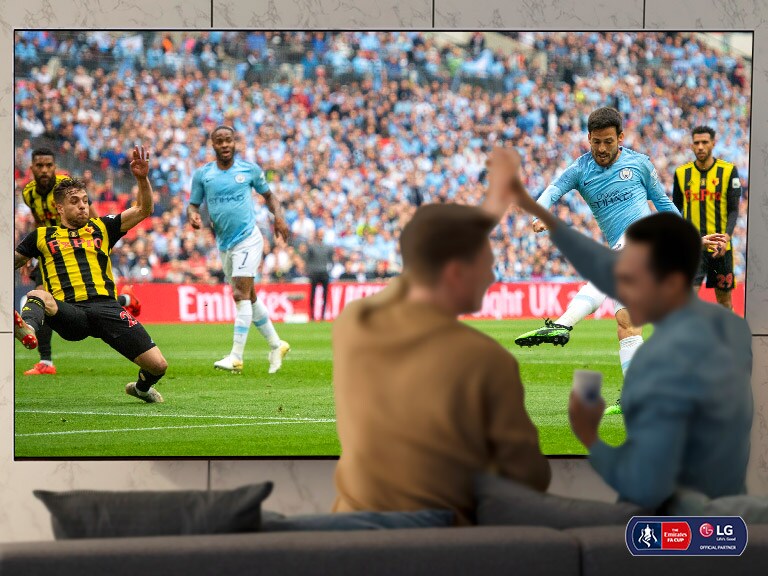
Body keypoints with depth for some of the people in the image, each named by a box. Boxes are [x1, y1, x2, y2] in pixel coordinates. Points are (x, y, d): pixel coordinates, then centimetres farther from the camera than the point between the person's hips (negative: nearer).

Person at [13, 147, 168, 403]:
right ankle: (27, 328, -71)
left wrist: (142, 178, -1)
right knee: (38, 296, -36)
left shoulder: (101, 228, 22)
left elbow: (143, 210, 14)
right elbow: (11, 261, 31)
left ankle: (141, 387, 27)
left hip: (106, 307, 1)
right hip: (68, 313, -1)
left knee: (158, 365, -8)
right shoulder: (42, 236, 21)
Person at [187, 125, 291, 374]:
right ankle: (276, 345, 28)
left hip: (248, 239, -5)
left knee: (241, 295, -16)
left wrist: (278, 216, -5)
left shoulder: (250, 169, 0)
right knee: (249, 297, 13)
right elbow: (193, 204, 8)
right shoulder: (202, 174, 4)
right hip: (224, 243, 5)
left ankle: (236, 357, -20)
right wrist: (193, 215, -15)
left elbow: (268, 195, 12)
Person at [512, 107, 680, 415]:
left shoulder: (639, 163, 5)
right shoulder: (580, 170, 8)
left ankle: (563, 324, -50)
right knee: (625, 320, -3)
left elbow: (662, 201, 16)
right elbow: (554, 189, -9)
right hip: (620, 251, 5)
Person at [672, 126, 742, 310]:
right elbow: (676, 210, 15)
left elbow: (734, 210, -3)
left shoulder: (728, 171, -2)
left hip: (720, 246, -1)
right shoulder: (681, 173, 5)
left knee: (724, 298, 9)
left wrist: (725, 237, -18)